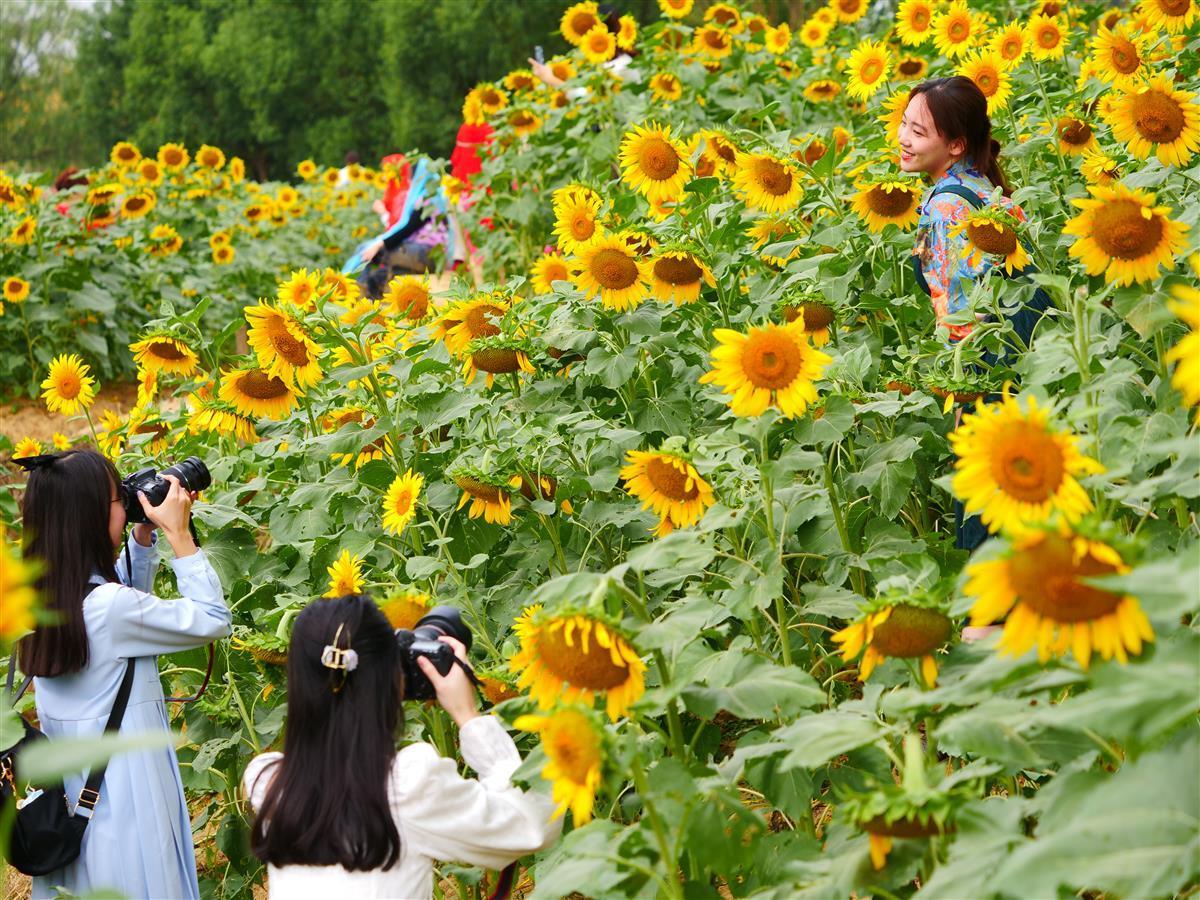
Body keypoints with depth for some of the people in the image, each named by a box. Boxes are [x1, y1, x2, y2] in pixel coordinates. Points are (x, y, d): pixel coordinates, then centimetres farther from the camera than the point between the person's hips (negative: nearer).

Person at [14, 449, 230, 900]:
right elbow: (212, 620, -14)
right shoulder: (108, 605, -26)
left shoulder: (40, 595, -1)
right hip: (119, 799, -8)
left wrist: (145, 534, 8)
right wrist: (178, 533, -12)